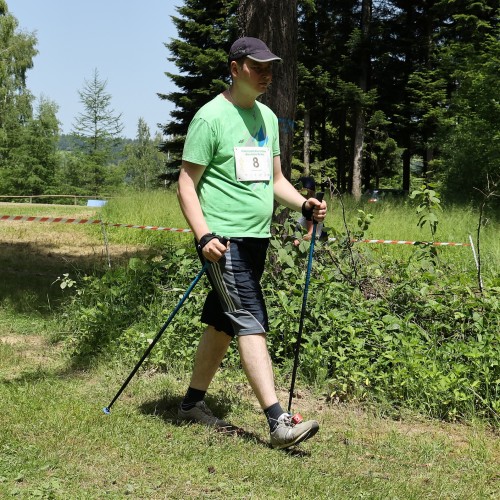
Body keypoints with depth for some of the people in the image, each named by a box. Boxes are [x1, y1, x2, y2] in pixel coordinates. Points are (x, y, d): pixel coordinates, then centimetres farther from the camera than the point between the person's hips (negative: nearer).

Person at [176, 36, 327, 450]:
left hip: (256, 238, 8)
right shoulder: (211, 116, -8)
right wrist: (204, 235, -21)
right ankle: (279, 422, -15)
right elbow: (186, 184, -9)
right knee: (250, 323, -13)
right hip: (224, 240, -8)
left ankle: (193, 402, 27)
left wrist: (304, 204, 3)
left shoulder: (268, 117, 16)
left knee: (222, 323, 13)